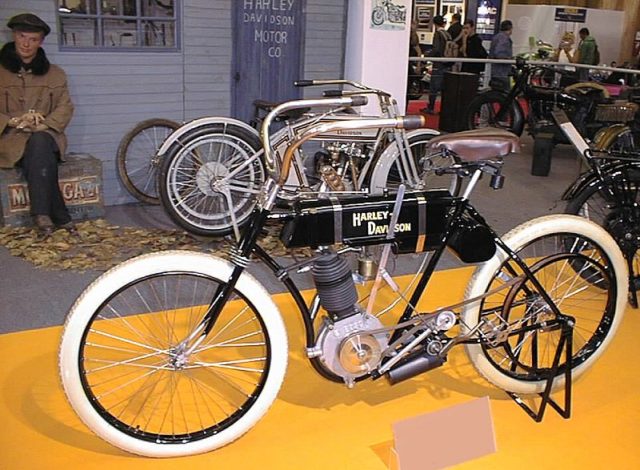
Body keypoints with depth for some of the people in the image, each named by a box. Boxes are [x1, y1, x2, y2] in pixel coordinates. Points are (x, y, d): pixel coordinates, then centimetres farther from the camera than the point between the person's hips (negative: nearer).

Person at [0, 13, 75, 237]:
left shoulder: (54, 74, 15)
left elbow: (65, 107, 6)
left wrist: (44, 123, -13)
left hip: (45, 136, 1)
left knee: (39, 142, -37)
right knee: (42, 157, -35)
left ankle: (42, 215, -38)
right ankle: (60, 217, -33)